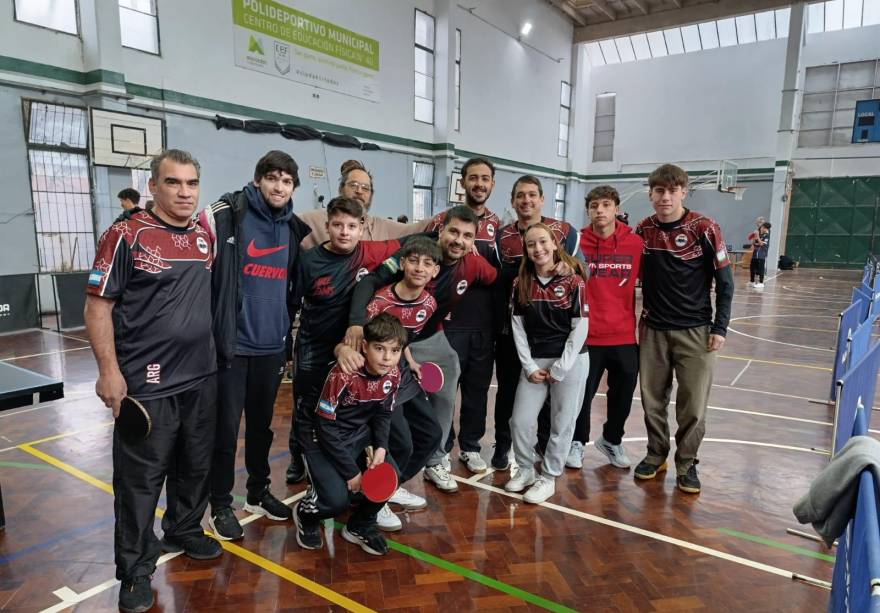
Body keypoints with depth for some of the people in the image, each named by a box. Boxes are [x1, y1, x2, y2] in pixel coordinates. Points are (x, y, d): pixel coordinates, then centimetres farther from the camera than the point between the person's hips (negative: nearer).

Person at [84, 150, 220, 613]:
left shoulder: (206, 236, 7)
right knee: (140, 479, 5)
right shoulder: (126, 237, -10)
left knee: (196, 466, 19)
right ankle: (135, 570, 22)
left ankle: (184, 531, 41)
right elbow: (97, 306, -10)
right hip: (146, 384, -5)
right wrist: (109, 371, -15)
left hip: (201, 379, 6)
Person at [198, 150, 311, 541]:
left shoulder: (294, 229, 8)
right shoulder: (225, 215, -9)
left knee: (262, 424, 17)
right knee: (226, 428, 6)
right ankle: (221, 506, 24)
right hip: (231, 345, -5)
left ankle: (258, 493, 35)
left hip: (272, 347, 5)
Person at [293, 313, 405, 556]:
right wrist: (351, 471, -19)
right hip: (325, 439, -5)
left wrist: (381, 447, -14)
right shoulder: (343, 376, -29)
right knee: (337, 500, -21)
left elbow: (383, 414, 5)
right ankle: (305, 515, 17)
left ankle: (360, 526, 13)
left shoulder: (393, 375, -10)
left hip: (360, 436, 6)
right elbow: (326, 426, -22)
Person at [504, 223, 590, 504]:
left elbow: (581, 327, -9)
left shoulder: (573, 281, -7)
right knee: (520, 421, 2)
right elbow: (518, 327, 3)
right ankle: (525, 469, 26)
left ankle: (548, 478, 22)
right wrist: (529, 365, -4)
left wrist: (560, 368, -11)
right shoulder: (521, 283, 3)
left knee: (562, 424, 4)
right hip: (535, 361, 3)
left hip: (570, 361, -3)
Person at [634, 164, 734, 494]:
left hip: (695, 331, -3)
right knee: (652, 399, 10)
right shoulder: (643, 229, 2)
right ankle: (656, 454, 29)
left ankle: (686, 464, 21)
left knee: (693, 404, 2)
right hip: (653, 330, 3)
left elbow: (724, 281, -4)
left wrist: (720, 327, -7)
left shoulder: (704, 228, -9)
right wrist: (640, 319, 10)